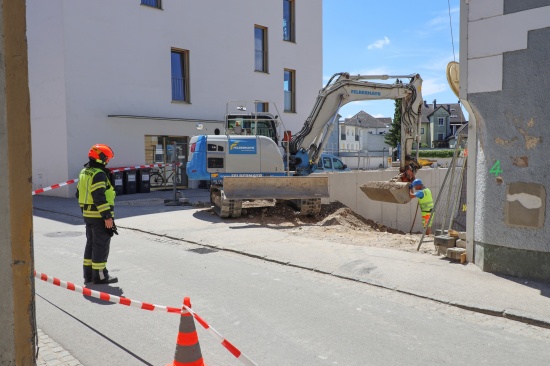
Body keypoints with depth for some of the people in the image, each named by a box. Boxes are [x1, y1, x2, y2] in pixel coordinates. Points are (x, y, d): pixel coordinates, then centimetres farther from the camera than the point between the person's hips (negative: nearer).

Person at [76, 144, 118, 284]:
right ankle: (100, 276, 4)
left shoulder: (84, 172, 14)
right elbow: (99, 197, -23)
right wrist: (108, 216, -21)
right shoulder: (99, 174, -17)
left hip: (88, 214, 10)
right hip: (99, 216, -10)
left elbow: (79, 194, 18)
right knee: (101, 245, -2)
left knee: (91, 243, 16)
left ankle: (88, 274, 24)